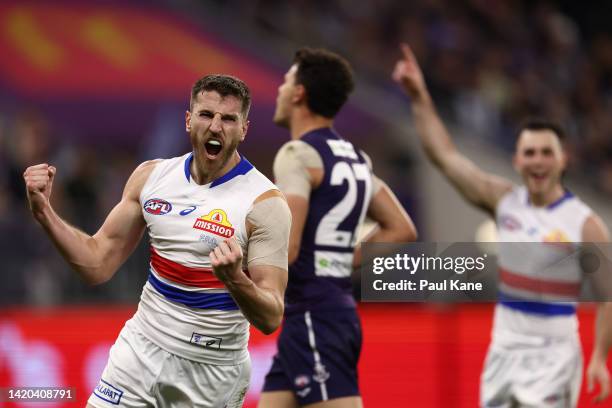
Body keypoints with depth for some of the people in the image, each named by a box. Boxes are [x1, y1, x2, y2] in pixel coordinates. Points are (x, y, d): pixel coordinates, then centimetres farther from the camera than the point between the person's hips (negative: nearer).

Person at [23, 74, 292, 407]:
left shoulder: (264, 203, -16)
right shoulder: (150, 176, 0)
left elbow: (271, 318, -19)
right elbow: (98, 264, 5)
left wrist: (235, 279, -39)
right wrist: (44, 211, -7)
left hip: (211, 371, -4)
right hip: (142, 351, 4)